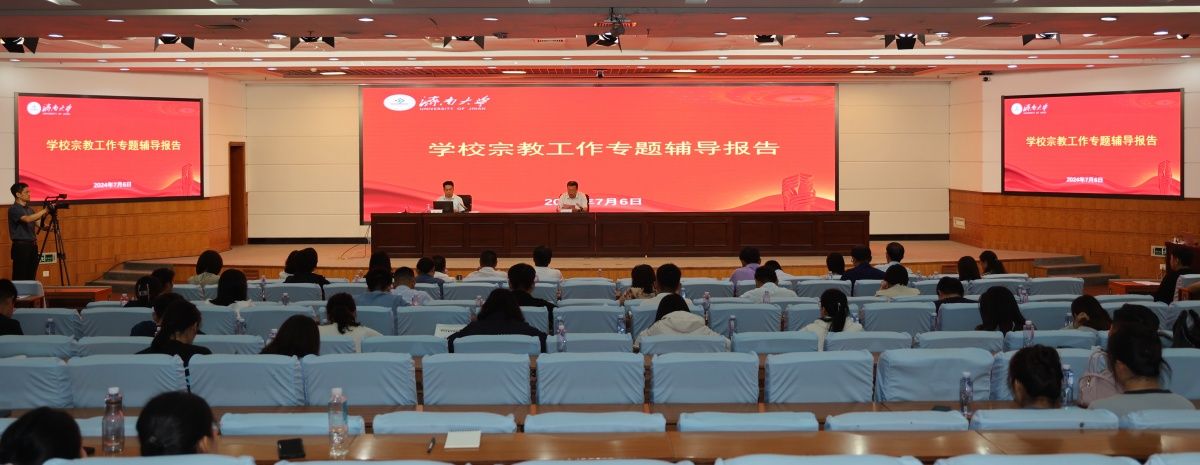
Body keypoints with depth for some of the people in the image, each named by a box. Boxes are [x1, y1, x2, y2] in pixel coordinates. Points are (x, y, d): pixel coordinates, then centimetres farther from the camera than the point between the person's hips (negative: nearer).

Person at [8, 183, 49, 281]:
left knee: (31, 278, 7)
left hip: (32, 246, 7)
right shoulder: (13, 209, -9)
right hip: (21, 246, -7)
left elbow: (35, 225, 18)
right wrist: (44, 210, -26)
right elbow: (27, 219, -26)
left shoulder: (29, 209, 15)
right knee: (20, 279, -7)